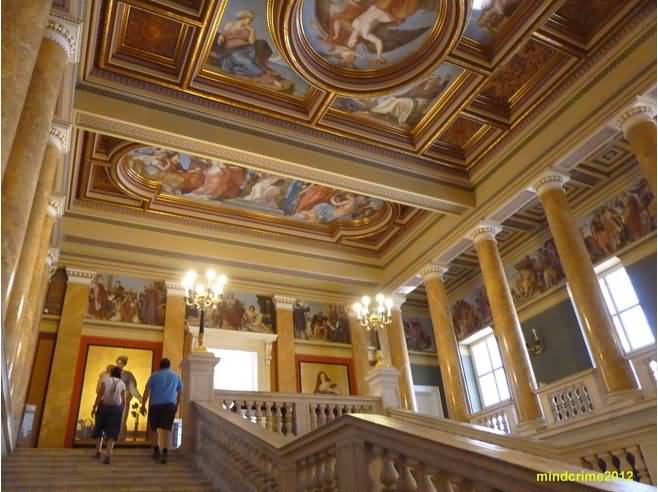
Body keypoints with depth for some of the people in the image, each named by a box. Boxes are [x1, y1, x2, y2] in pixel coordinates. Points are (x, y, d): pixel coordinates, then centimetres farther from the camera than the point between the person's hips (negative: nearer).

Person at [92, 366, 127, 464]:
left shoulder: (105, 380, 1)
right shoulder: (122, 384, 6)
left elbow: (100, 394, -10)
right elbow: (123, 401, 3)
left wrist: (94, 407, -6)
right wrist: (122, 412, 15)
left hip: (104, 407, 0)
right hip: (116, 408, 0)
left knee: (99, 428, 22)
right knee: (112, 432, -1)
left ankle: (98, 450, 26)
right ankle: (108, 454, -16)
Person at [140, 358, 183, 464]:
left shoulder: (154, 375, 7)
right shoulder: (176, 376, 14)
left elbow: (147, 391, -1)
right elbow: (179, 393, 17)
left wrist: (143, 405, 0)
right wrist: (177, 406, 26)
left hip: (155, 404, -1)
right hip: (170, 404, 1)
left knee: (154, 428, 15)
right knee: (166, 429, -2)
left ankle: (156, 450, 20)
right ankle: (164, 452, -12)